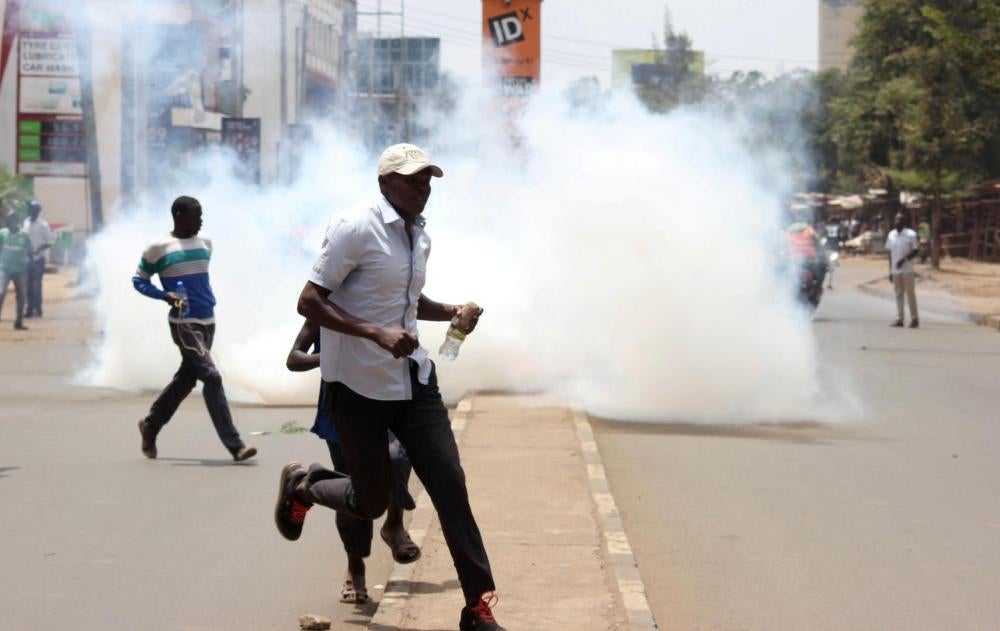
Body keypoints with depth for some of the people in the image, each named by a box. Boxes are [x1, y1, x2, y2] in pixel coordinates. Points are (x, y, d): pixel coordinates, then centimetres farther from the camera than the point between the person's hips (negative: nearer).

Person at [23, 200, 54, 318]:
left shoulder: (42, 225, -9)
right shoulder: (26, 222, 8)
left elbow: (50, 241, -9)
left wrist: (38, 250, -20)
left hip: (38, 259, -5)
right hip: (27, 258, 5)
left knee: (37, 284, -4)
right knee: (28, 285, 7)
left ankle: (37, 309, 1)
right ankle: (30, 309, 13)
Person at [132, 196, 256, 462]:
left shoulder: (205, 243, 10)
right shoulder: (158, 247, -7)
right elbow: (139, 280, 1)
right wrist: (165, 295, -14)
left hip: (208, 321, 7)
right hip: (184, 323, -7)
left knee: (186, 378, 14)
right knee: (211, 377, -16)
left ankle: (150, 425, 34)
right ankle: (234, 445, -18)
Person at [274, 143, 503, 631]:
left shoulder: (419, 236, 11)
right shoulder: (355, 229, -15)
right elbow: (309, 302, -19)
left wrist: (451, 312, 8)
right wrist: (377, 333, -29)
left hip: (413, 380, 6)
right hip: (358, 387, -6)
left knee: (449, 483, -4)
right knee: (371, 503, 2)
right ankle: (301, 486, 34)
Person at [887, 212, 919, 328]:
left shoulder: (910, 235, -7)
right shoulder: (891, 235, 8)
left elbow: (916, 251, -5)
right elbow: (890, 253, 12)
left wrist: (904, 260, -19)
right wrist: (890, 270, 11)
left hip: (907, 270, -5)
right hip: (896, 270, 5)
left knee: (910, 294, -1)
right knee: (898, 294, 6)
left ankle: (914, 319, 4)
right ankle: (899, 319, 8)